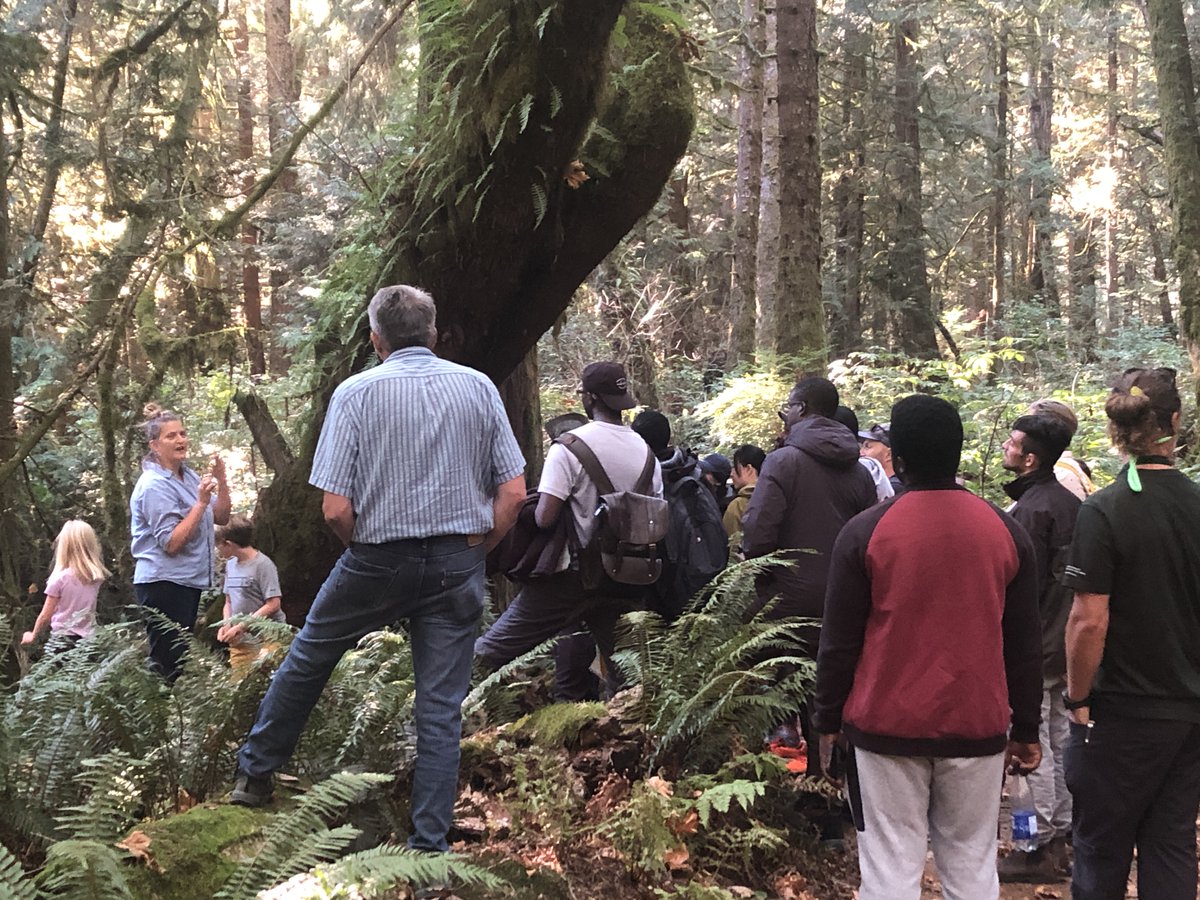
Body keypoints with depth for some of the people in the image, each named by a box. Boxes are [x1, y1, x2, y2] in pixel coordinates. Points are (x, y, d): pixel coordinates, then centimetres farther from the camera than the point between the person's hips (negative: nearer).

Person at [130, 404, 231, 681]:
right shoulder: (154, 485, -15)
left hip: (189, 580, 9)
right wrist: (201, 502, -22)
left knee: (180, 658, 14)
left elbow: (221, 518, 11)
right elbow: (171, 543, -21)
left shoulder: (189, 475, 9)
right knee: (167, 663, -7)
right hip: (164, 583, -9)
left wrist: (221, 480, -3)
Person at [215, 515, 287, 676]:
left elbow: (273, 604, -15)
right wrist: (226, 625, 0)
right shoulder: (231, 564, 11)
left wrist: (240, 627, -15)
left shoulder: (263, 564, -11)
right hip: (238, 642, 7)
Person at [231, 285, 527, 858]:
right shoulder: (478, 387, 1)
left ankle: (256, 772, 36)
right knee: (441, 709, 7)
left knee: (308, 657, 21)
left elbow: (336, 509, -12)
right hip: (458, 566, 2)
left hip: (377, 561, -2)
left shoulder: (356, 392, -7)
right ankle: (429, 844, 10)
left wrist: (366, 549, 7)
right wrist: (475, 550, 10)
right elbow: (514, 492, -1)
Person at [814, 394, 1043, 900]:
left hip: (887, 727, -2)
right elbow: (1025, 646, 7)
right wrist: (1026, 730, 16)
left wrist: (828, 719, 9)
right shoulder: (1006, 532, 2)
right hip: (978, 727, 3)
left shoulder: (864, 532, -6)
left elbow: (839, 642, -3)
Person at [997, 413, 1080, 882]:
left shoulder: (1029, 510, -20)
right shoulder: (1070, 502, 8)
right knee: (1060, 740, 15)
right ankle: (1065, 835, 24)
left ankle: (1041, 847, 5)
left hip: (1033, 646, -9)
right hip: (1066, 643, 9)